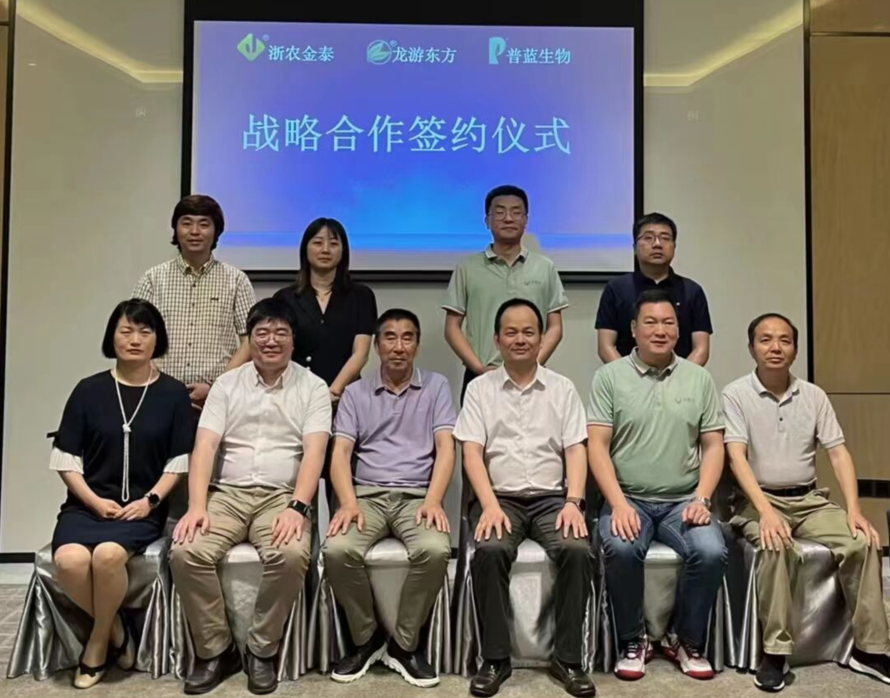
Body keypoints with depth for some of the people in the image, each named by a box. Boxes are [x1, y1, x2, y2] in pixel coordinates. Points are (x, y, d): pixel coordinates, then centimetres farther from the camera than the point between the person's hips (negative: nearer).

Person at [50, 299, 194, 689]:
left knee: (107, 555, -32)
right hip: (88, 504, 2)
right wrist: (94, 501, -8)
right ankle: (115, 631, -1)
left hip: (143, 507, -1)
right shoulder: (89, 390, 6)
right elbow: (65, 459, 5)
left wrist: (150, 500, -11)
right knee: (69, 561, -29)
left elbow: (180, 461, 2)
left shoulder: (173, 393, 4)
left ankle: (98, 642, -3)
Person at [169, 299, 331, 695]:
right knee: (186, 552, -25)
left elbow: (313, 453, -7)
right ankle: (215, 650, -3)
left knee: (291, 555, -32)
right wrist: (197, 506, -15)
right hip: (227, 494, 2)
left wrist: (297, 507, -22)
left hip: (282, 496, -2)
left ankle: (262, 650, -8)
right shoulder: (226, 385, 10)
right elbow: (205, 447, 0)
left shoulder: (313, 387, 4)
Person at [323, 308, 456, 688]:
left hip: (417, 495, -1)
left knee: (435, 550, -32)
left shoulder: (436, 386, 9)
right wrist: (349, 502, -16)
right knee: (338, 550, -29)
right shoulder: (355, 393, 12)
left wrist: (433, 500, -16)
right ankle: (366, 638, -2)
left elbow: (445, 448, 0)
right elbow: (340, 453, 2)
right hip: (368, 494, 1)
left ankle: (405, 643, -8)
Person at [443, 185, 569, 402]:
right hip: (480, 378, 0)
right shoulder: (467, 268, 6)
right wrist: (479, 368, -8)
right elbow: (452, 328, 4)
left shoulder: (545, 268, 9)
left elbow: (555, 327, 7)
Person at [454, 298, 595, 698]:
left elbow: (575, 450, 4)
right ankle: (495, 658, -14)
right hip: (500, 498, -1)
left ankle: (567, 658, -11)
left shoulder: (562, 388, 11)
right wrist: (490, 505, -16)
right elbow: (472, 452, -2)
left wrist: (573, 502, -12)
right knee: (490, 552, -31)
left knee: (577, 551, -28)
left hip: (552, 498, 1)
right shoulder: (479, 388, 8)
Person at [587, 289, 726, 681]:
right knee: (621, 549, -31)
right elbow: (597, 445, -5)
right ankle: (633, 642, -4)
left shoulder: (700, 379, 9)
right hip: (627, 500, -2)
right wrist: (618, 503, -16)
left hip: (683, 501, 2)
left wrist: (702, 498, -7)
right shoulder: (609, 377, 1)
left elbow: (714, 445, 7)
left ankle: (686, 641, 3)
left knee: (711, 552, -25)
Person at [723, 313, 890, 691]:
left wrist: (854, 510, -10)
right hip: (760, 500, -4)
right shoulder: (735, 394, -5)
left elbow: (838, 453, 4)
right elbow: (737, 457, -15)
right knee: (776, 546, -34)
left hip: (810, 499, 4)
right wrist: (766, 511, -28)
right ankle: (775, 651, -23)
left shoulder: (814, 395, 7)